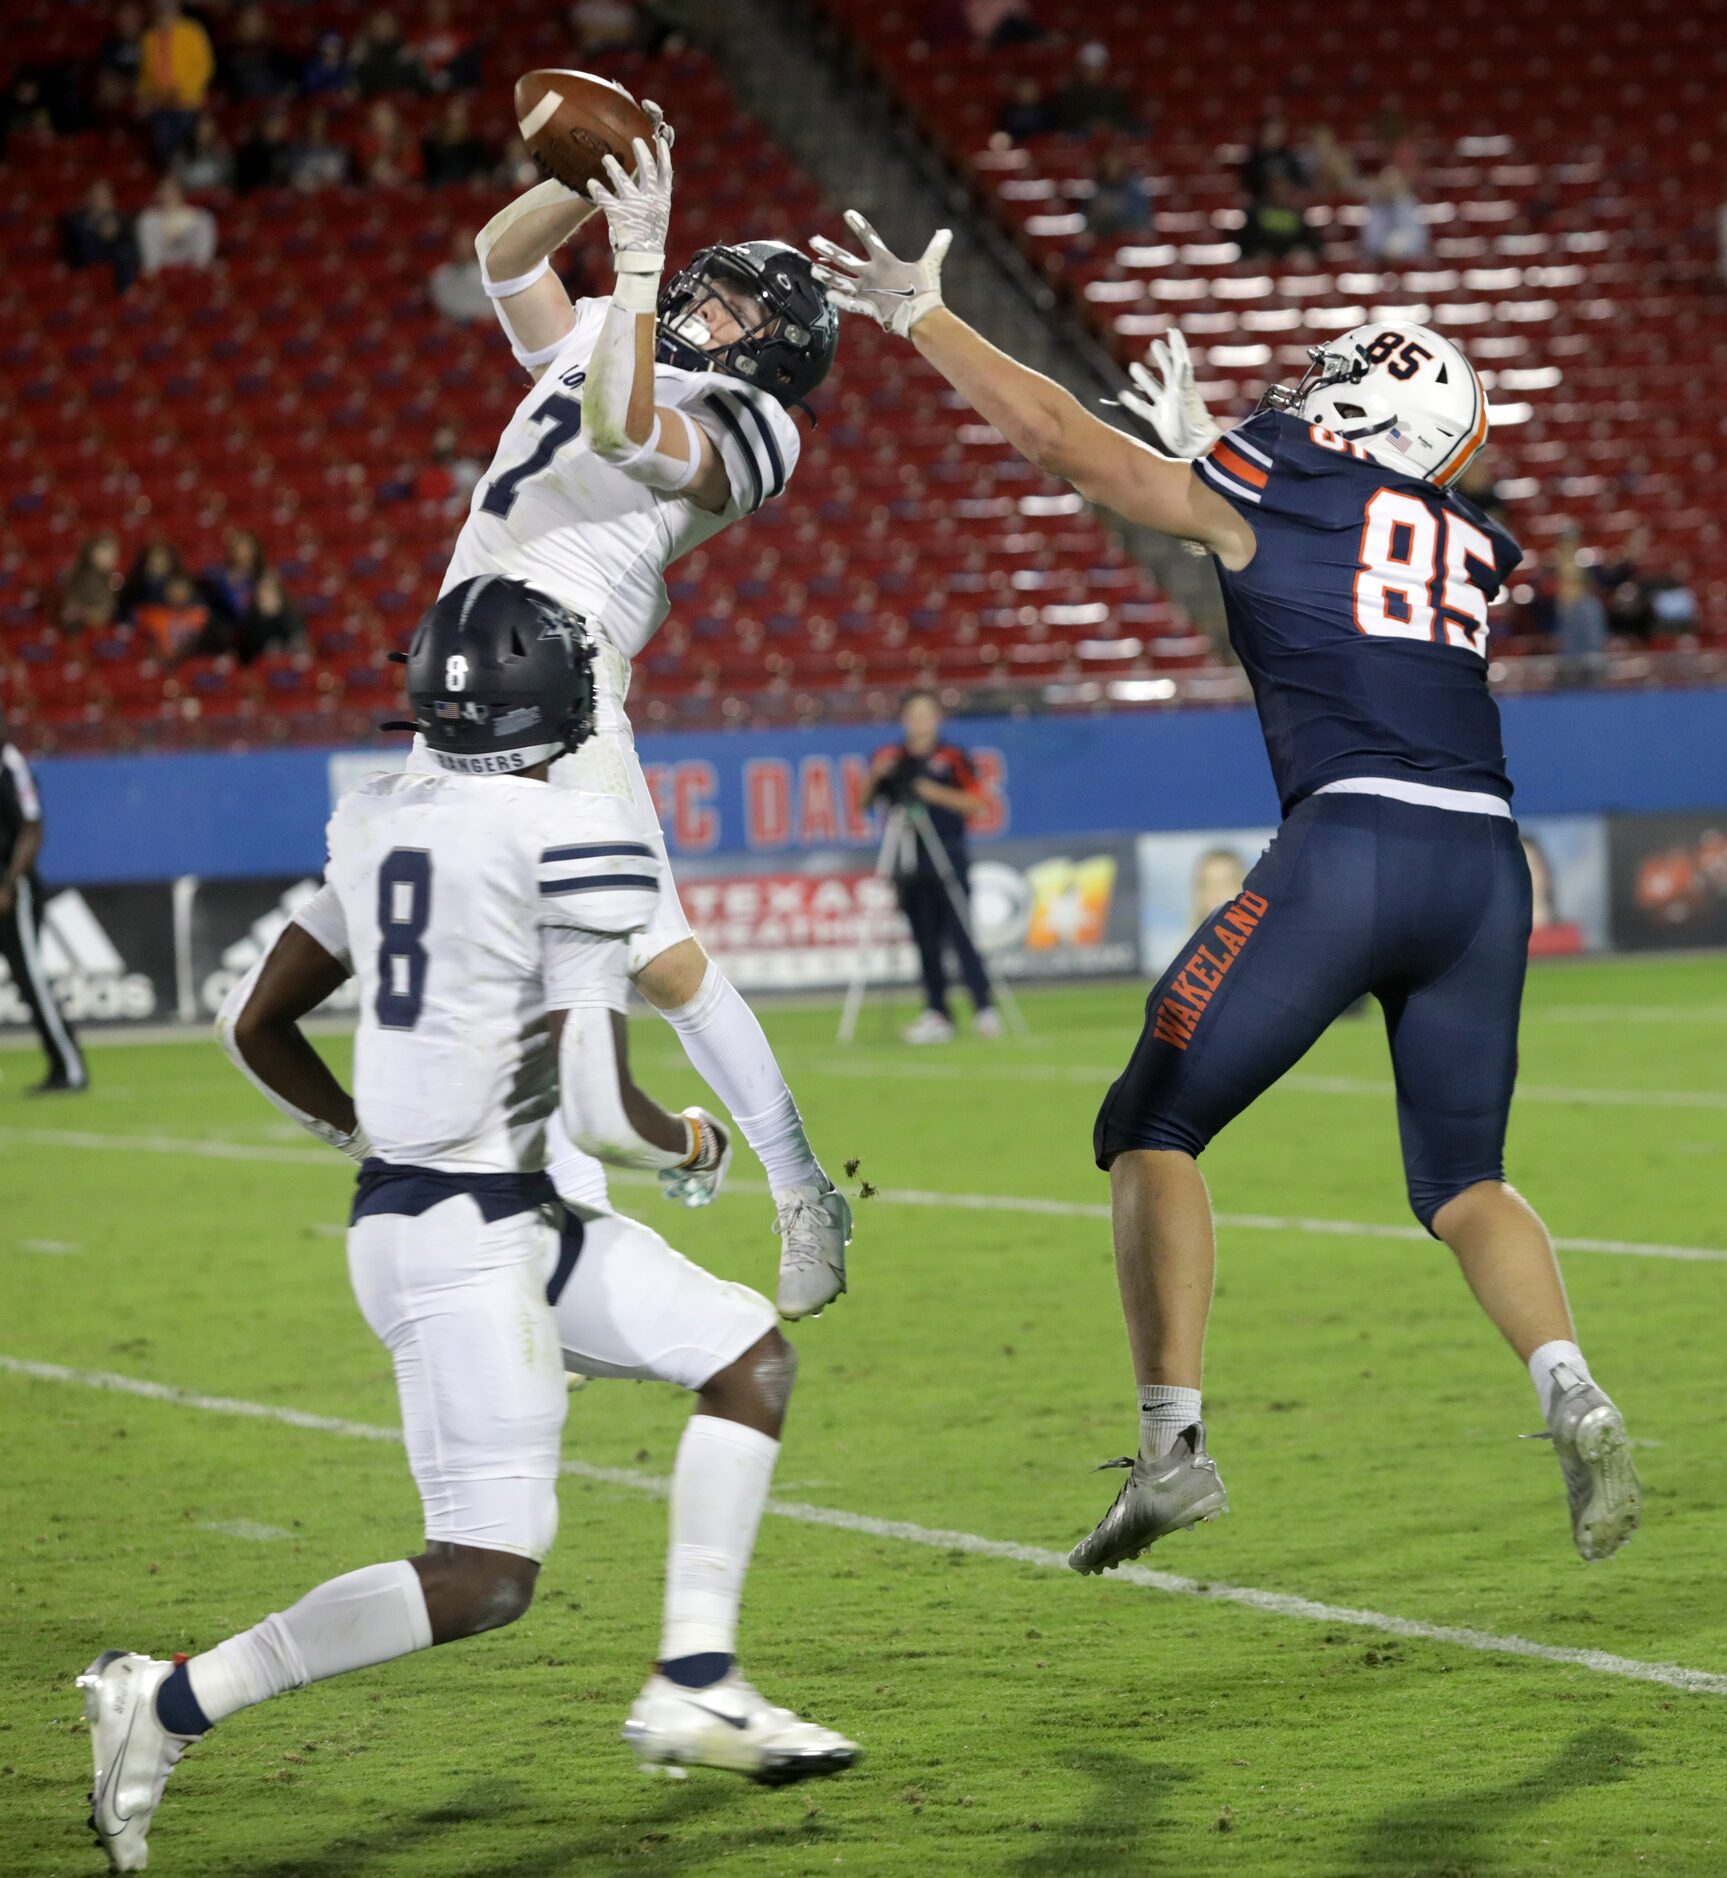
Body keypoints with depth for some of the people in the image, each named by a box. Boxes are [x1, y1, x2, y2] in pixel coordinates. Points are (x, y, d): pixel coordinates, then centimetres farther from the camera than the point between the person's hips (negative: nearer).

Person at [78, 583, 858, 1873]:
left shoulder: (380, 825, 8)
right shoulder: (570, 849, -16)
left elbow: (255, 1025, 15)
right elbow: (599, 1110, -18)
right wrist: (691, 1143, 4)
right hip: (465, 1242, -9)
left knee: (750, 1353, 14)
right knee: (485, 1581, -6)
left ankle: (695, 1686, 10)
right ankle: (172, 1704, -4)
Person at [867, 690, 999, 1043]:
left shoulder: (952, 758, 3)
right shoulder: (890, 759, 12)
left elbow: (977, 804, -3)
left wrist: (937, 794, -13)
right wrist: (877, 776, -8)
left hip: (948, 861, -4)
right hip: (909, 864, 4)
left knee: (960, 935, -11)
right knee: (926, 943, 5)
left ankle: (985, 1009, -11)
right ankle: (936, 1014, 7)